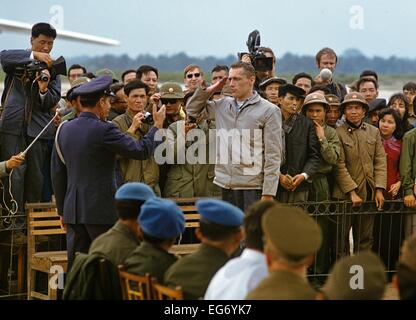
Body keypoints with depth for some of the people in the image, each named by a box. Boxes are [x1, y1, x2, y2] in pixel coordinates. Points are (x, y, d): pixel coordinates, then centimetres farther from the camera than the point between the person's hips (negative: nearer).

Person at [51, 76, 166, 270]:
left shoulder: (64, 129, 7)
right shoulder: (104, 130, -14)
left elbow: (57, 173, 12)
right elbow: (142, 151, -9)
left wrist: (62, 210, 20)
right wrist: (157, 126, 7)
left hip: (73, 210, 6)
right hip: (101, 210, -6)